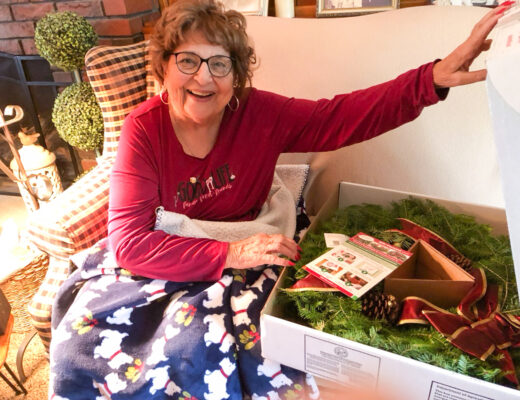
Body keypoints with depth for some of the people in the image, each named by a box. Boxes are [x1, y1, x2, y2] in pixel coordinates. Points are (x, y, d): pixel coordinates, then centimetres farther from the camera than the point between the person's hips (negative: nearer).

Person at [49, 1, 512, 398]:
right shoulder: (143, 129, -15)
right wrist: (228, 253, -33)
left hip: (243, 251, 0)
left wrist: (434, 78, -31)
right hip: (162, 255, 1)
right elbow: (128, 240, -22)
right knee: (90, 328, -19)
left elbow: (344, 116, -16)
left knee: (199, 337, -27)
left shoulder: (260, 114, -12)